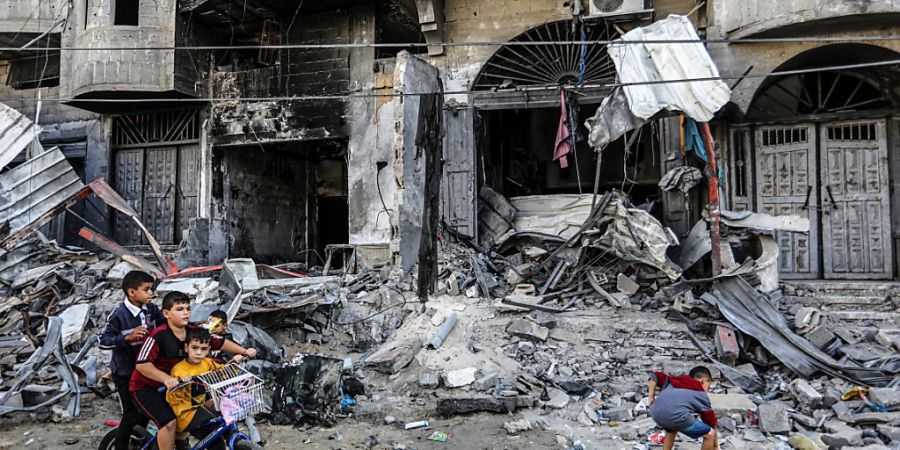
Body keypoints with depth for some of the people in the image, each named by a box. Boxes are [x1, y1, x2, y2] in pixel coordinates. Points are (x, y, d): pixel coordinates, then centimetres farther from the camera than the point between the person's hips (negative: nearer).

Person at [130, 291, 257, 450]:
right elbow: (141, 364, -30)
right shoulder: (159, 335, -28)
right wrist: (166, 378, -40)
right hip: (146, 387, -7)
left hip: (173, 385, 7)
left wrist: (244, 351, -11)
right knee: (169, 422, -22)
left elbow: (220, 342, -3)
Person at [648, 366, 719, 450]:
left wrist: (651, 396, 23)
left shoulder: (676, 380, 31)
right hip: (677, 416, -6)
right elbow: (711, 423, 27)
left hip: (656, 413, 6)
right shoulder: (701, 395, 21)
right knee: (709, 435, 15)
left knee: (671, 430, 38)